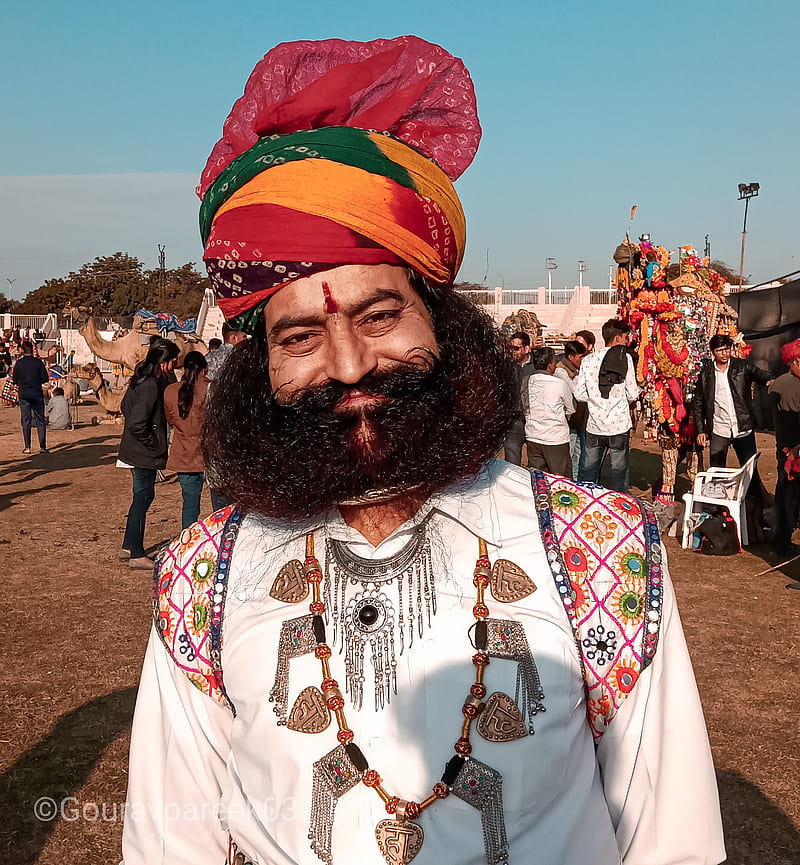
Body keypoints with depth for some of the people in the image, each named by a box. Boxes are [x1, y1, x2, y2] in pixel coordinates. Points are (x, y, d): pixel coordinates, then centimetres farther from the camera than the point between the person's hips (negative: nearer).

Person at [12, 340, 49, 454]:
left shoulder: (18, 363, -2)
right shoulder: (38, 362, -6)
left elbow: (15, 380, 3)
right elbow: (45, 379, -5)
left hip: (23, 394, 1)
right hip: (37, 394, -1)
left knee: (26, 421, 6)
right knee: (40, 420, 4)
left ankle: (27, 447, 5)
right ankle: (42, 447, 0)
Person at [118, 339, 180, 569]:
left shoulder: (140, 378, 7)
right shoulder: (151, 384, -23)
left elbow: (126, 406, 20)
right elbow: (137, 423, -29)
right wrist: (152, 443, -15)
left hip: (135, 451, 10)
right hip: (144, 454, -10)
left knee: (142, 497, 19)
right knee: (143, 498, 0)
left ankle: (128, 547, 30)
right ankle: (136, 555, 10)